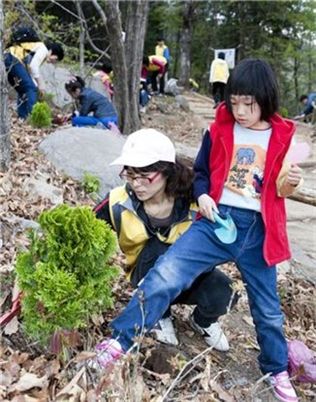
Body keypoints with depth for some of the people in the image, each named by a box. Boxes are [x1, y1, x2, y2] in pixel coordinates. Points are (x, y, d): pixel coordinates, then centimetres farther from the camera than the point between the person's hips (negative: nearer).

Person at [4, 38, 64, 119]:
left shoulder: (39, 51, 28)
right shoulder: (43, 49, 0)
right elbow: (32, 66, -13)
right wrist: (40, 84, -9)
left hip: (7, 59, 10)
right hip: (13, 60, -10)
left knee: (23, 91, 15)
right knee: (32, 89, -9)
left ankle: (21, 119, 12)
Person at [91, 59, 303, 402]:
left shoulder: (282, 137, 1)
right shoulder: (219, 130, 1)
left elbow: (279, 191, 8)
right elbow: (201, 171, 11)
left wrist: (290, 184, -14)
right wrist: (202, 196, -9)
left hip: (257, 231, 0)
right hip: (216, 220, 0)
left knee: (267, 308, 14)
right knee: (165, 273, -18)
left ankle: (277, 370, 38)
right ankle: (120, 342, -10)